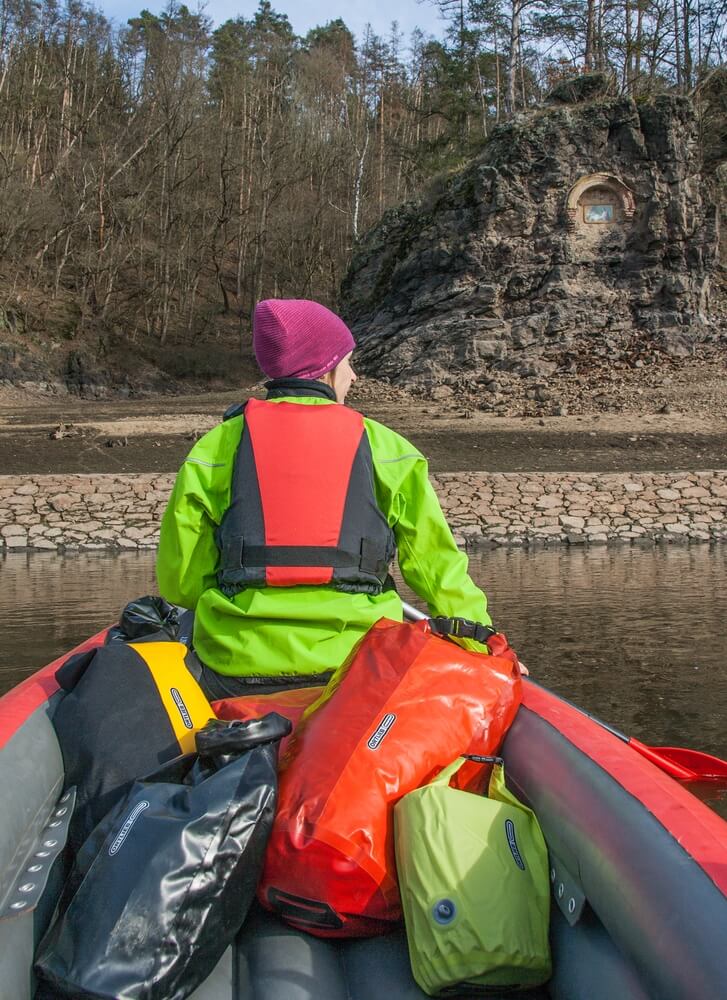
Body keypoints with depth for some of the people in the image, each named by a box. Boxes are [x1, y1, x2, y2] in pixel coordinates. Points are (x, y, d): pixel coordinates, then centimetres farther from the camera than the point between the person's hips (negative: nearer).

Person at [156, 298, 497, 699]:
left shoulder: (216, 446, 5)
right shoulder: (383, 446, 4)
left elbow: (178, 579, 6)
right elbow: (436, 562, 4)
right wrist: (485, 643, 16)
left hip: (238, 671, 1)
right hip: (355, 665, -1)